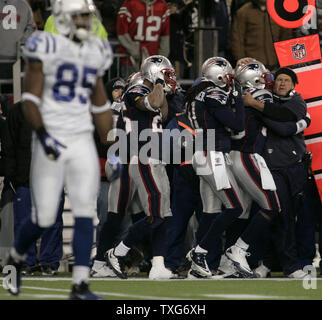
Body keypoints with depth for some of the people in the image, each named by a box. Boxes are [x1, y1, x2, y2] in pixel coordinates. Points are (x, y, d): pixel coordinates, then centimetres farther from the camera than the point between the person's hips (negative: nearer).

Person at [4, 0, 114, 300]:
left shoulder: (96, 52, 11)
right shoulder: (46, 47, -6)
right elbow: (30, 99, -9)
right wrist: (42, 135, -23)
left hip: (82, 141, 4)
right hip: (51, 140, -4)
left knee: (85, 213, -8)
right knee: (44, 218, -1)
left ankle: (80, 285, -7)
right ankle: (15, 258, 28)